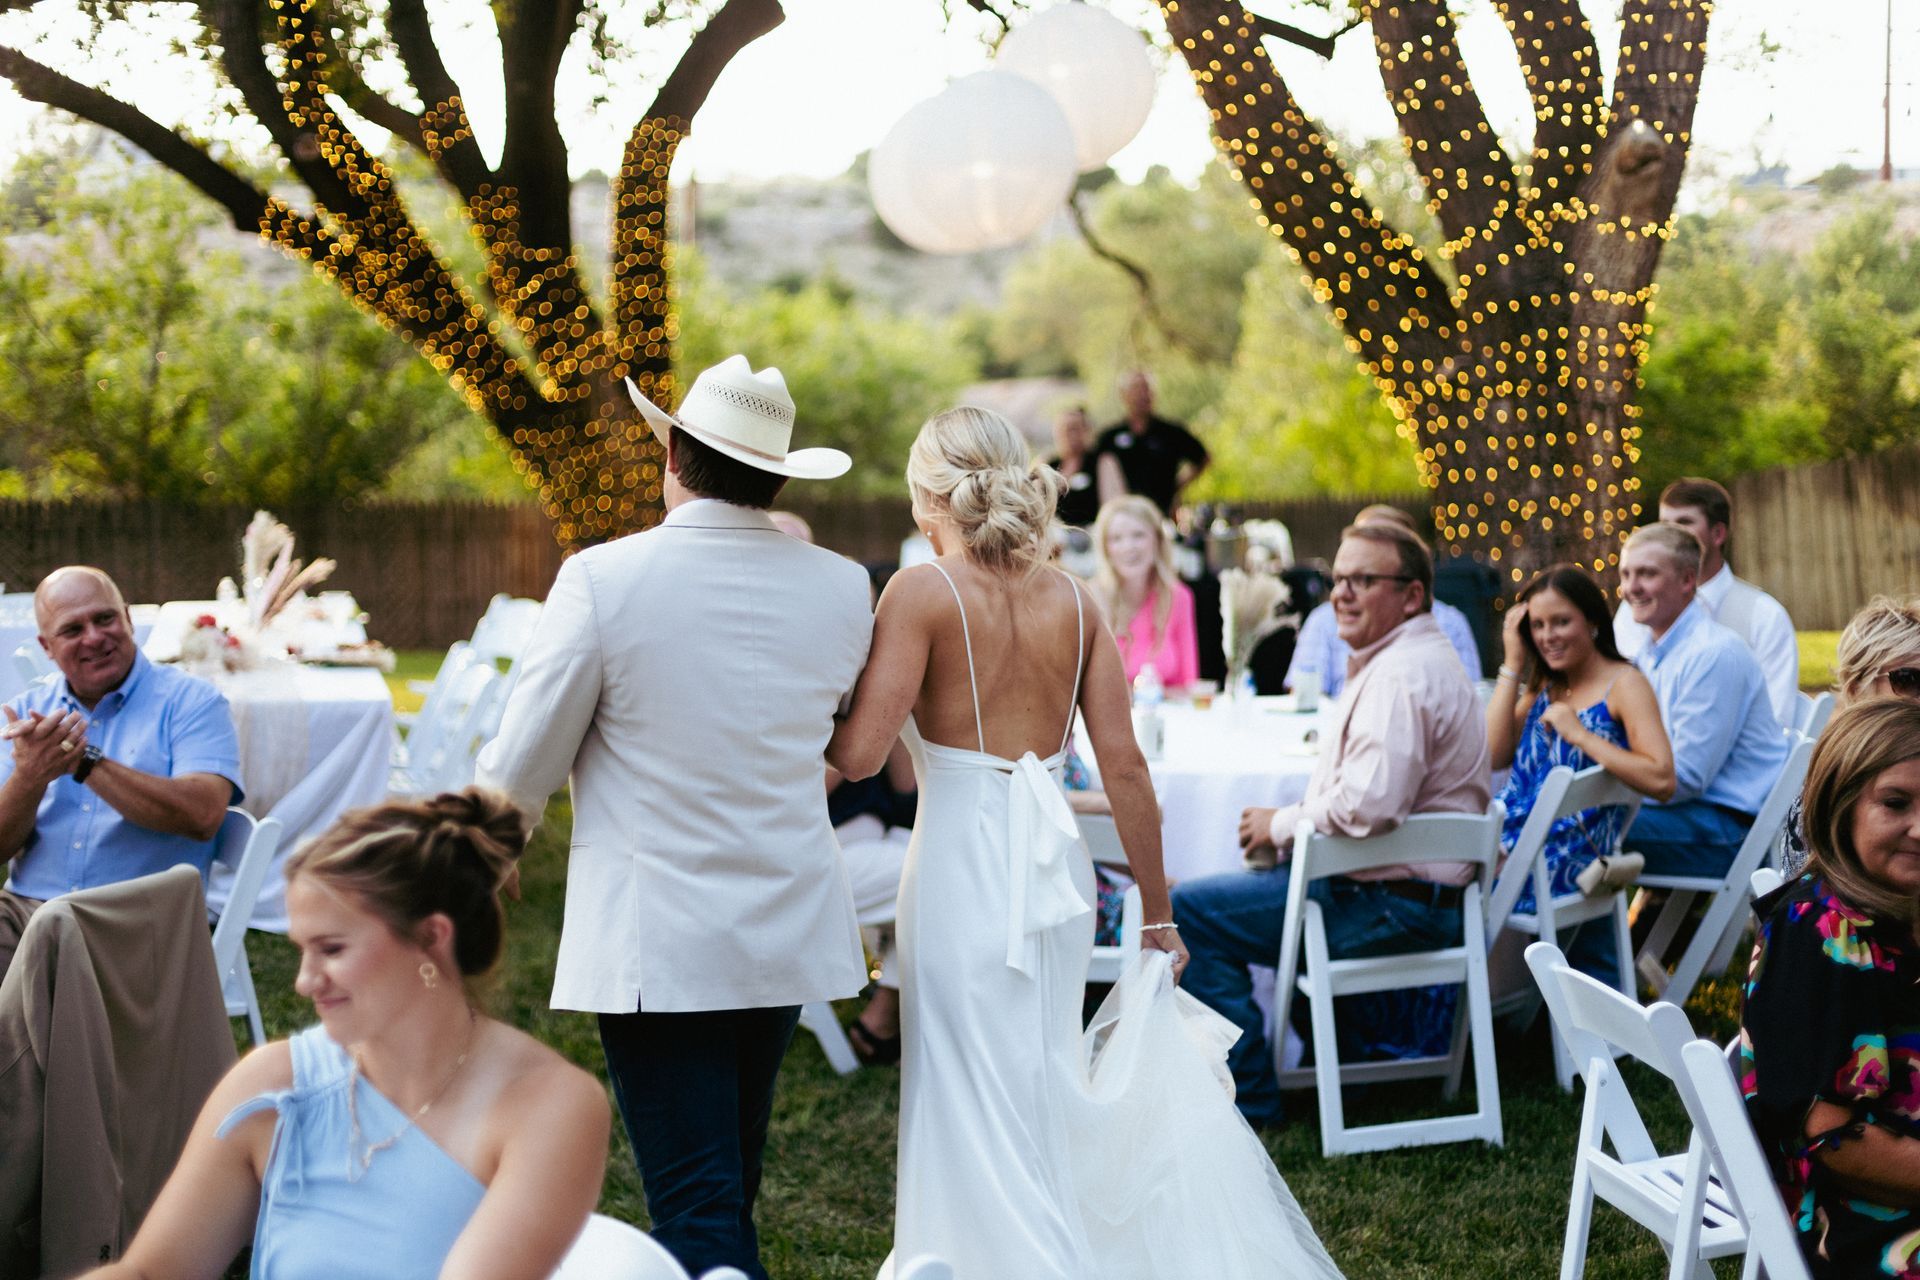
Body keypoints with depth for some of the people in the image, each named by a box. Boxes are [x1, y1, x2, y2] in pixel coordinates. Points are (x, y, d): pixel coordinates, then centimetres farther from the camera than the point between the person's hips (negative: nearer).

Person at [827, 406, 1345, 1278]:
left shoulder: (921, 592, -10)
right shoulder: (1071, 600, 4)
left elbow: (858, 753, -16)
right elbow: (1124, 765, 3)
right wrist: (1157, 913, 9)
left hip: (962, 866, -6)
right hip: (1055, 869, 6)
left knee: (978, 1110, 4)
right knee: (1044, 1099, 20)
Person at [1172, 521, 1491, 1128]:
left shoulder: (1401, 675, -20)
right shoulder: (1421, 658, 16)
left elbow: (1368, 806, -31)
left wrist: (1284, 825, -13)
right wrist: (1286, 828, 7)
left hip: (1395, 903, -12)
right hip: (1420, 893, 12)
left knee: (1191, 909, -12)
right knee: (1231, 886, 30)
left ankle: (1248, 1100, -4)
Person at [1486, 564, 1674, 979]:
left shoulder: (1623, 684, -2)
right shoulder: (1543, 689, 20)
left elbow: (1661, 780, -14)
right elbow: (1494, 755, 5)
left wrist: (1578, 734, -14)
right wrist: (1513, 664, 8)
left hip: (1571, 858, -7)